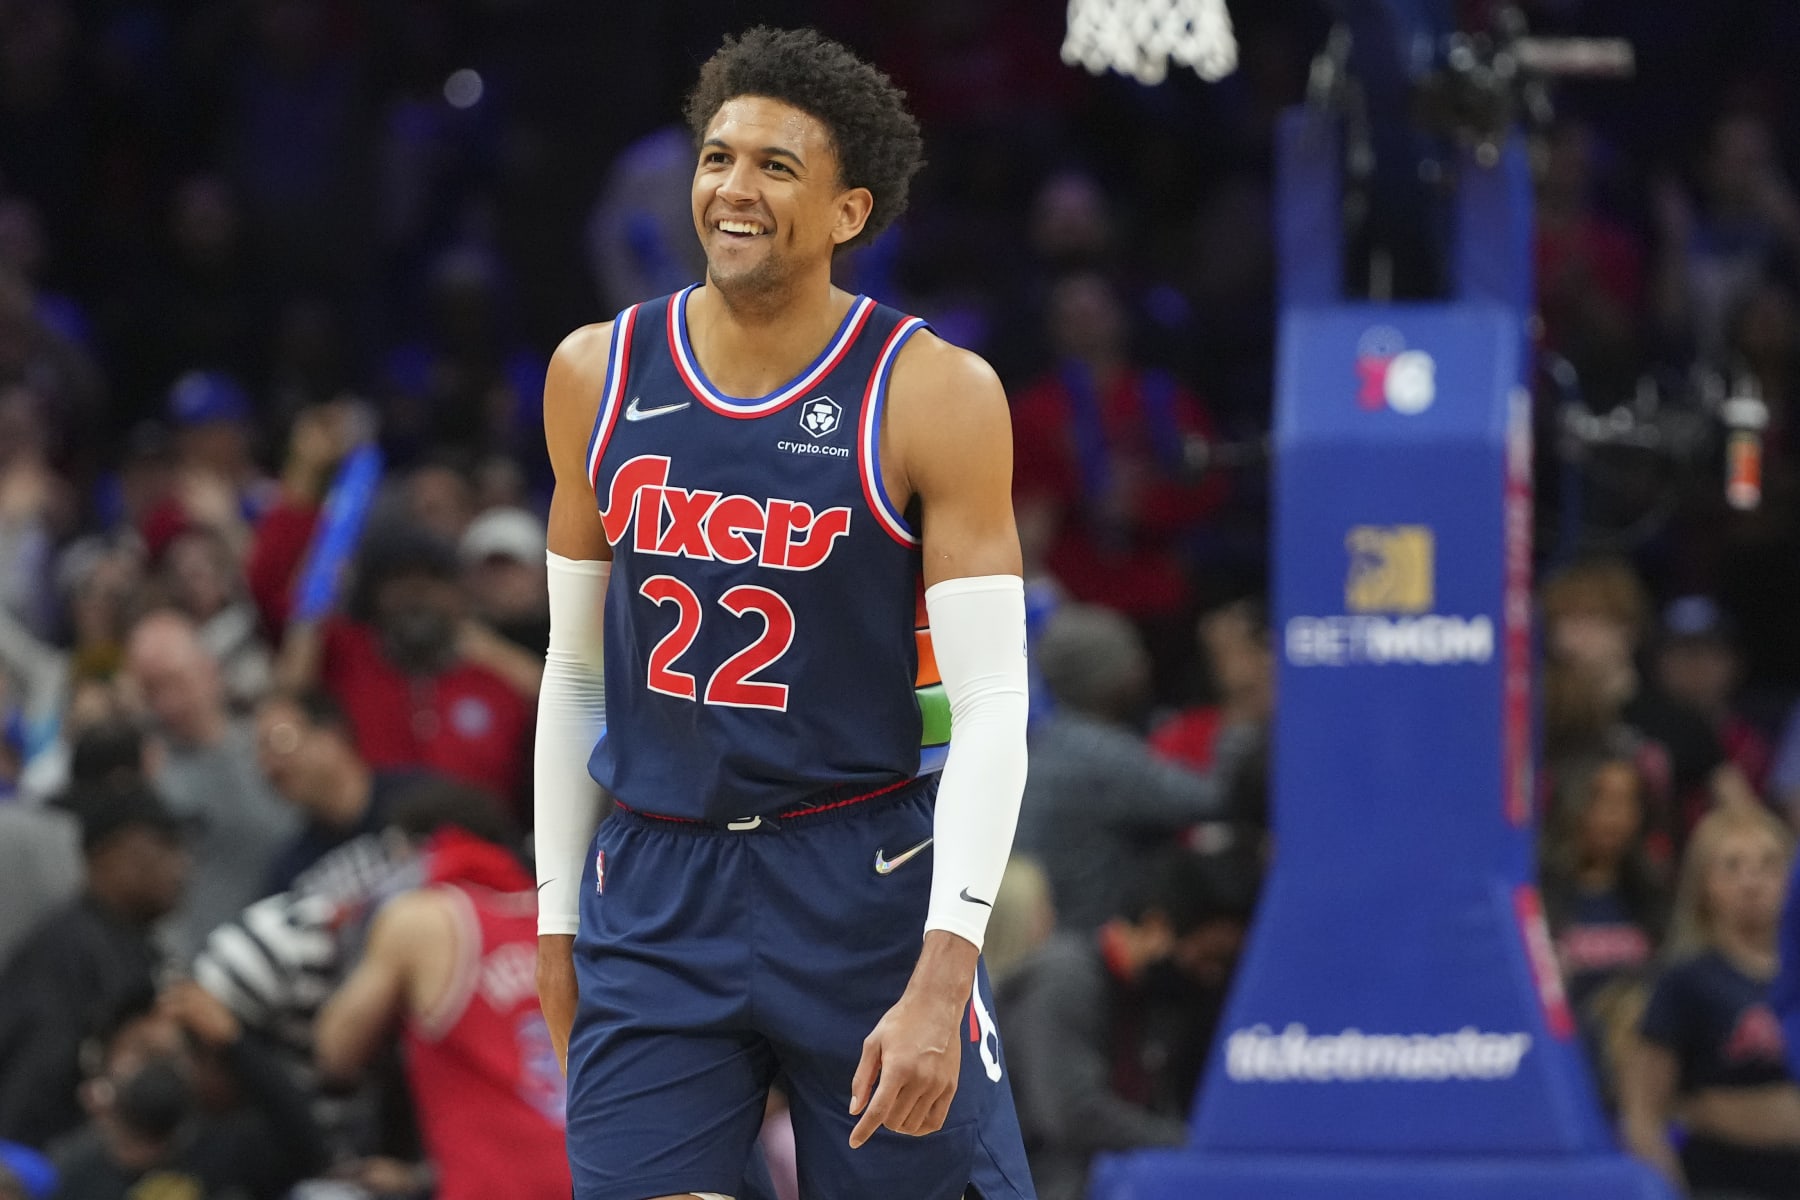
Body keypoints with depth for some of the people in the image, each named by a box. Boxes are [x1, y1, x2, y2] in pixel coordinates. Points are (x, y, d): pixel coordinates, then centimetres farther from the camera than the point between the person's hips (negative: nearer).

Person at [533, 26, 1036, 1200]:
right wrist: (559, 918, 11)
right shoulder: (600, 376, 4)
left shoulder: (933, 396, -9)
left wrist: (941, 978, -21)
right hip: (655, 894, 3)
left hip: (866, 884, -3)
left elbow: (991, 708, -13)